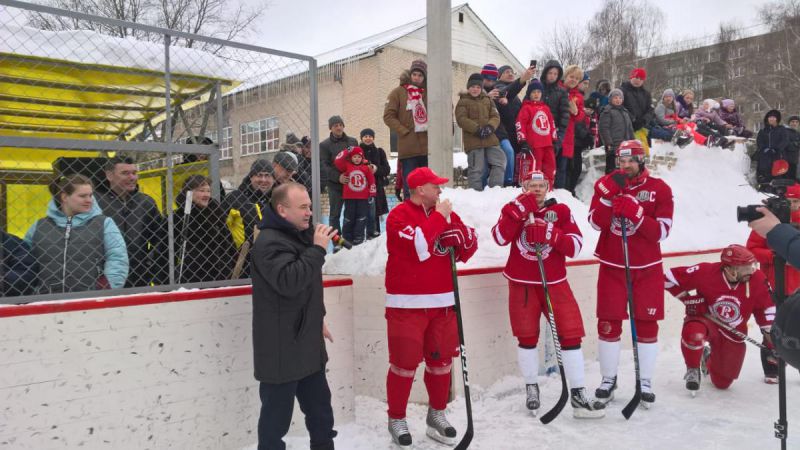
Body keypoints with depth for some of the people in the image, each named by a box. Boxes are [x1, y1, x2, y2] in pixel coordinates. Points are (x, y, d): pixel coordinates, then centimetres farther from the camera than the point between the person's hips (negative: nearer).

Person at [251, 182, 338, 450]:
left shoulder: (301, 235, 13)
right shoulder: (269, 242, -18)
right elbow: (289, 282, -32)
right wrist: (317, 249, -27)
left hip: (308, 344, 9)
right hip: (281, 349, -9)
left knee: (320, 406, 20)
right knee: (277, 413, 2)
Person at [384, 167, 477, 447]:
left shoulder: (445, 213, 12)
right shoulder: (399, 215, -8)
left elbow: (469, 248, 10)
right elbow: (419, 247, -24)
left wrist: (454, 227, -10)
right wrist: (439, 217, -14)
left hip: (442, 302, 6)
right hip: (408, 304, -6)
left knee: (441, 360, 13)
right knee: (405, 363, 0)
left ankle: (437, 413, 31)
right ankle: (396, 419, 19)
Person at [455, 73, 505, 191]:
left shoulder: (487, 100, 17)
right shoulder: (463, 101, 4)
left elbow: (495, 116, 11)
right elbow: (461, 119, -8)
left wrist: (490, 126, -11)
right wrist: (477, 129, -18)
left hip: (490, 138, 5)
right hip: (473, 140, -5)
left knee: (499, 162, 2)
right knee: (476, 168, -5)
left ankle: (496, 188, 10)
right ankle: (475, 190, 5)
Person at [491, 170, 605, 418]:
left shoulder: (561, 211, 3)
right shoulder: (513, 209, 3)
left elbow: (575, 246, -5)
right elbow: (500, 238, -15)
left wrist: (551, 235, -20)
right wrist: (520, 210, -20)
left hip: (555, 283, 1)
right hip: (522, 284, 0)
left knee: (571, 334, -4)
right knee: (527, 338, 7)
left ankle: (578, 395, 6)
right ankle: (531, 389, 27)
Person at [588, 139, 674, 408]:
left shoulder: (660, 189, -3)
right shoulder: (605, 184, 1)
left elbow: (662, 231, -11)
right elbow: (597, 223, -11)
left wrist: (636, 213, -25)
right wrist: (610, 193, -23)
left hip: (647, 268, 0)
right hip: (612, 266, 1)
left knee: (647, 325, 5)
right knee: (608, 324, 2)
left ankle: (645, 382, 20)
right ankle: (608, 379, 18)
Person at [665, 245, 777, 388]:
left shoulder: (757, 279, -18)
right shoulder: (706, 272, -27)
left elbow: (766, 307, -1)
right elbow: (670, 278, -18)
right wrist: (689, 300, -18)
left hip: (732, 333, 3)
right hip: (704, 318, -3)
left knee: (722, 382, 7)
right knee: (694, 334, -41)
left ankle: (708, 357, 43)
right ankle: (693, 370, -8)